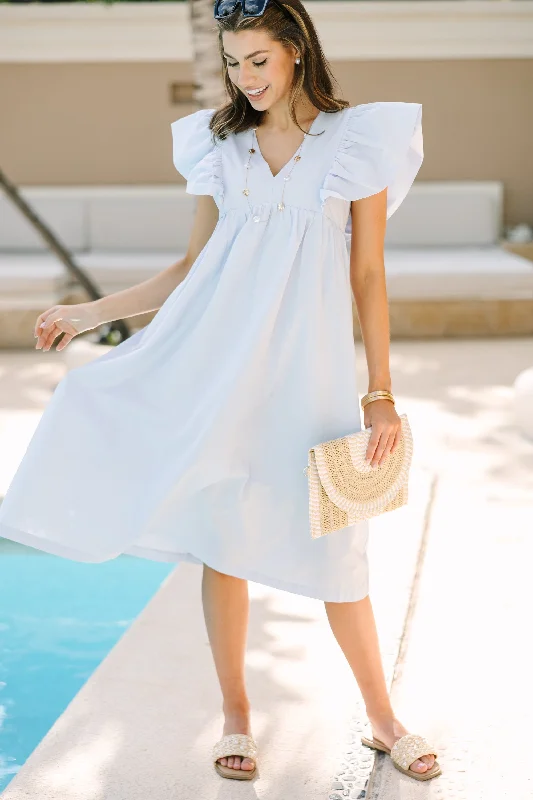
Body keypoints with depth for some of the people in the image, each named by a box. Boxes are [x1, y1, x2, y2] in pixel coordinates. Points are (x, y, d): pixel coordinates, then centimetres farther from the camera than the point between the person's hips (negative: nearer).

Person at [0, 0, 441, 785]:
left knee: (332, 548, 2)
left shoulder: (358, 141, 2)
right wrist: (91, 312, 9)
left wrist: (380, 395, -1)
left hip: (307, 368, -2)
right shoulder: (220, 144, 9)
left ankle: (382, 717, 21)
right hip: (219, 361, 3)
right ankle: (236, 716, 21)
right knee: (221, 535, 4)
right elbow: (193, 267, 13)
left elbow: (368, 277, 1)